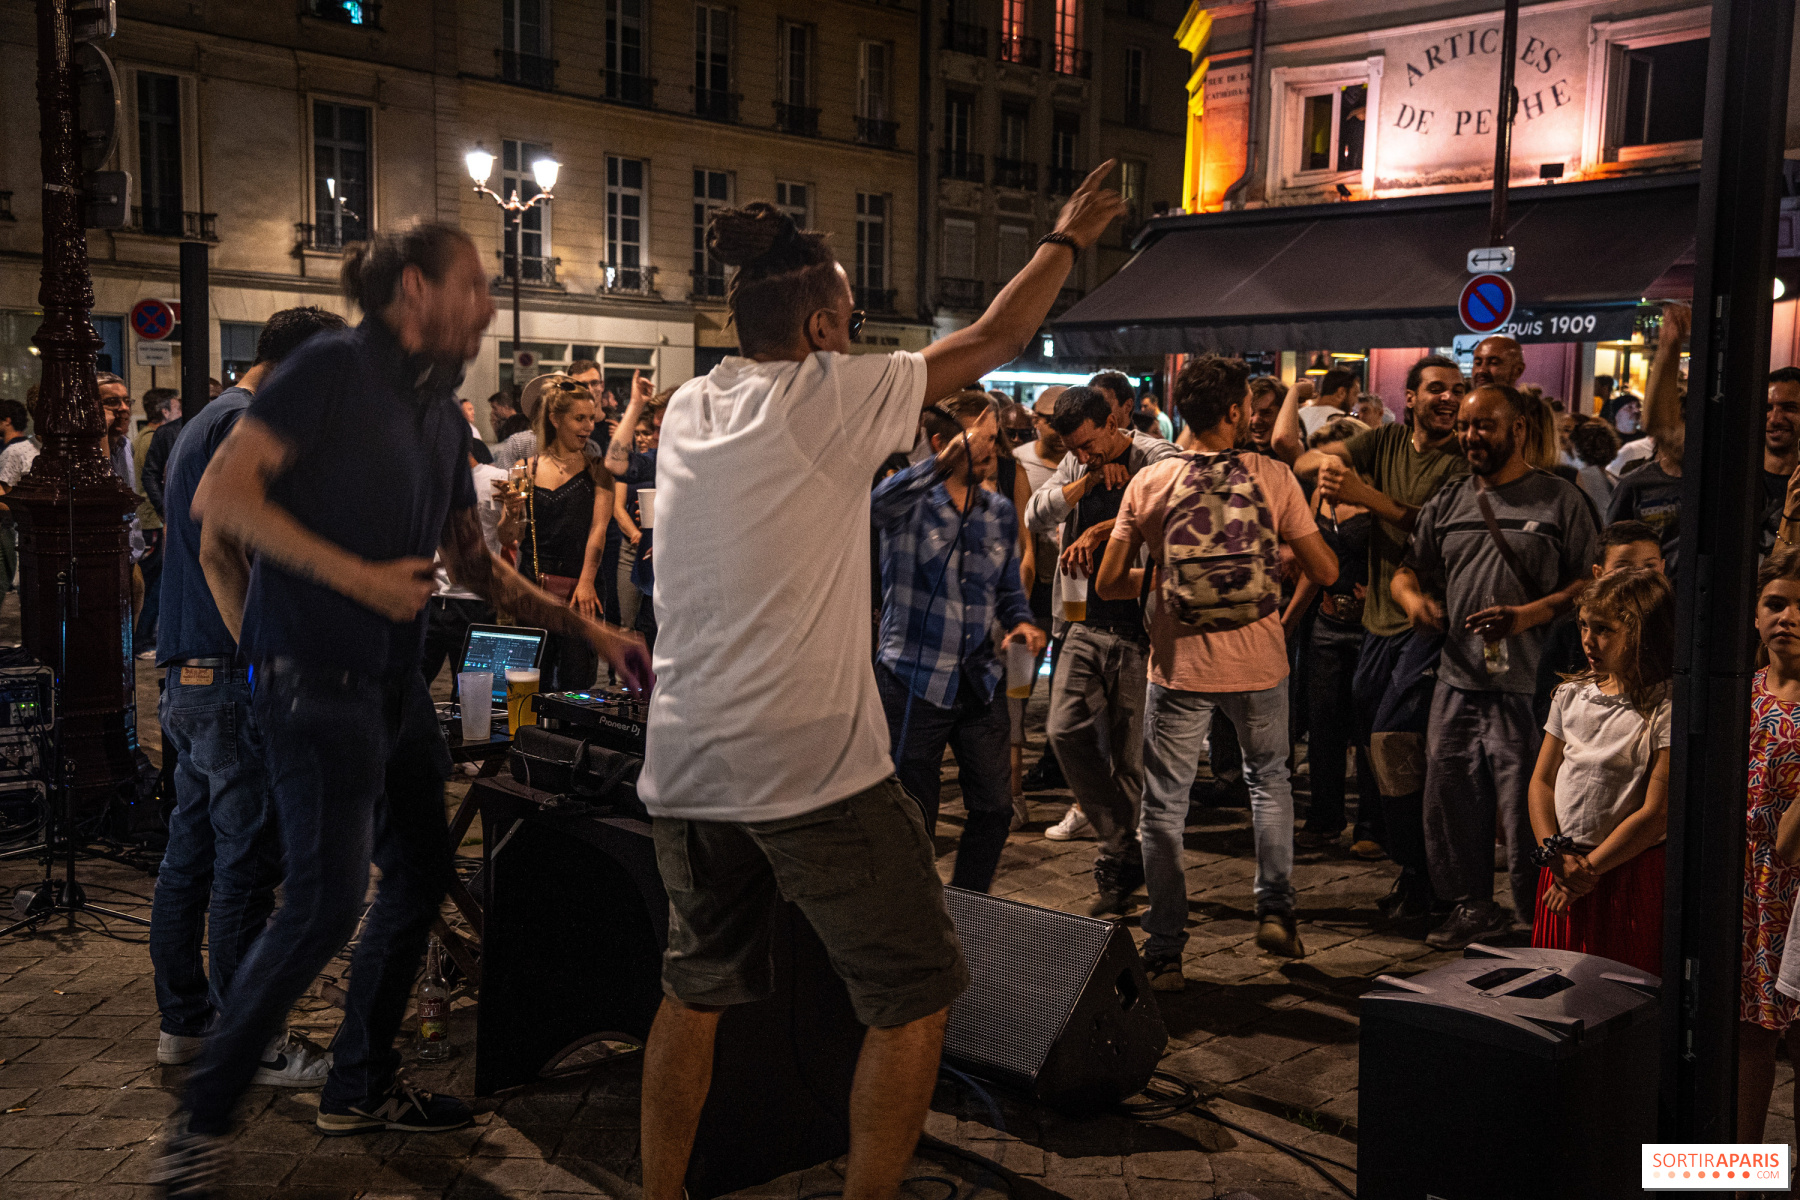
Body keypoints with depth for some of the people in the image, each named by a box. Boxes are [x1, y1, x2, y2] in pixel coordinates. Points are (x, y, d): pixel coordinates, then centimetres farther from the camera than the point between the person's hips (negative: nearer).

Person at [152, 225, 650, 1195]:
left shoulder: (443, 416, 15)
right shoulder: (334, 368, -9)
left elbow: (478, 569, 20)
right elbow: (220, 497, -16)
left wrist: (594, 633, 16)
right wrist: (358, 576, -18)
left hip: (394, 678, 9)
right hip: (314, 676, -9)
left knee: (418, 878, 12)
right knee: (326, 901, -11)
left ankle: (359, 1087, 28)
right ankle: (202, 1117, 7)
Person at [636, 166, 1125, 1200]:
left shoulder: (689, 407, 9)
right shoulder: (827, 397, -7)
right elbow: (989, 342, 2)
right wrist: (1068, 240, 16)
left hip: (684, 763, 7)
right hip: (813, 764, -7)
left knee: (697, 992, 21)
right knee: (915, 997, 7)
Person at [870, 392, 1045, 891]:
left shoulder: (1001, 512, 9)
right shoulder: (912, 503, -9)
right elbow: (880, 502, -35)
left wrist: (1021, 621, -3)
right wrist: (951, 458, -43)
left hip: (980, 680, 6)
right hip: (913, 679, -5)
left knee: (995, 807, 11)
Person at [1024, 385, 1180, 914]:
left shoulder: (1155, 458, -9)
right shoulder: (1075, 465, 11)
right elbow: (1036, 516, -1)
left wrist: (1100, 531, -31)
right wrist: (1088, 481, -12)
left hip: (1140, 626, -6)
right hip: (1089, 621, 6)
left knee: (1130, 756, 1)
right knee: (1065, 731, -7)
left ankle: (1117, 867, 18)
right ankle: (1124, 847, 8)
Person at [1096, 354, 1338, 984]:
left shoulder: (1148, 482, -4)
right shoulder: (1273, 477, -5)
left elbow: (1108, 584, -1)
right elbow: (1324, 571, -2)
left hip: (1179, 665, 0)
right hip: (1258, 661, 1)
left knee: (1165, 808, 8)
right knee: (1269, 778, 26)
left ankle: (1165, 953, 11)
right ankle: (1275, 910, 22)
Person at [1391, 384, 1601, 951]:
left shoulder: (1561, 501, 0)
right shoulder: (1448, 502, 13)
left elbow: (1593, 581, -3)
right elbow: (1407, 569, 20)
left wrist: (1530, 614, -17)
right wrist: (1413, 597, -3)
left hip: (1527, 686, -5)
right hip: (1457, 682, 5)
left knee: (1528, 812, -3)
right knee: (1449, 801, 11)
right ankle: (1474, 906, 29)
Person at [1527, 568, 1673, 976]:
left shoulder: (1665, 711, -12)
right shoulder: (1572, 694, 7)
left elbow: (1656, 814, -15)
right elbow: (1541, 780, 8)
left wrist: (1588, 867, -12)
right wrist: (1555, 855, -6)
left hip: (1629, 870, -5)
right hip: (1562, 873, 5)